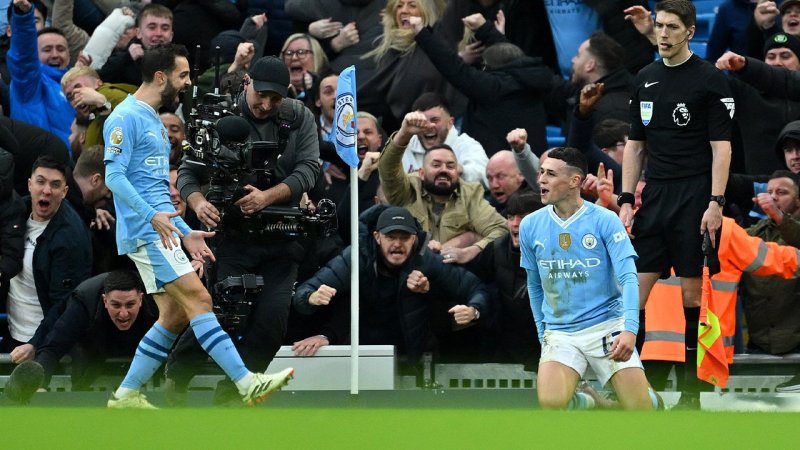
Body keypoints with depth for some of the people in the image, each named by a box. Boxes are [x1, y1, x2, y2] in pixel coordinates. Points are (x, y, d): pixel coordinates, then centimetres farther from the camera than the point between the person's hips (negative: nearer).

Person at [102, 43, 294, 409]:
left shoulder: (155, 123, 22)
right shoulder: (126, 118, -8)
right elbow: (114, 176, -17)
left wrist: (185, 233, 23)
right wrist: (152, 216, -27)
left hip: (162, 233, 10)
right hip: (144, 233, -10)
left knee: (175, 315, 6)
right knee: (198, 298, -16)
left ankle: (127, 394, 11)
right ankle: (247, 384, -23)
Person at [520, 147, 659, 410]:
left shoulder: (605, 221, -6)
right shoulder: (530, 226, 4)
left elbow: (628, 278, -13)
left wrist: (630, 329, -26)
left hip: (607, 325, -2)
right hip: (559, 333, 2)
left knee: (640, 410, -13)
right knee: (550, 403, -23)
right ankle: (585, 402, 11)